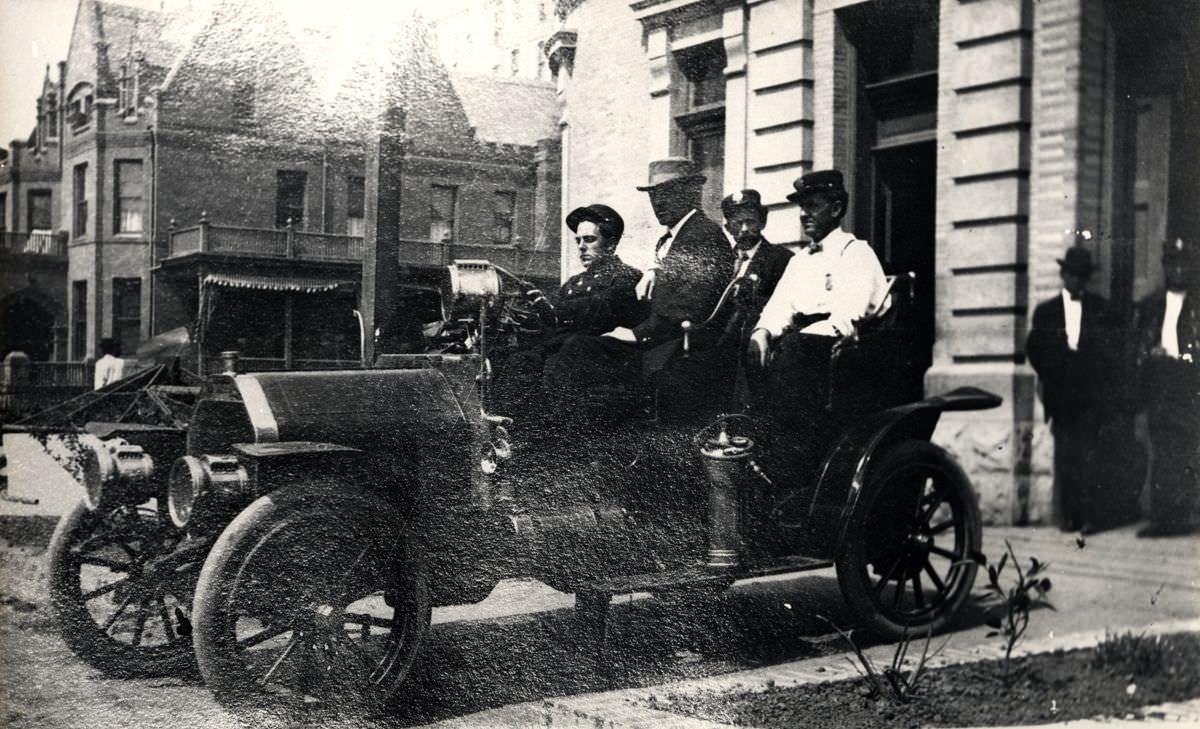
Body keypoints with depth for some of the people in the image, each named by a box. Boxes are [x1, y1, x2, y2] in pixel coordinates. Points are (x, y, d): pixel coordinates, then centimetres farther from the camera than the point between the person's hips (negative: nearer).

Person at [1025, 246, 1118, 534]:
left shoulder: (1101, 308, 9)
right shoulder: (1046, 311, 11)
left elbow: (1110, 348, 7)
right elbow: (1034, 348, 10)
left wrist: (1103, 384, -2)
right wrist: (1049, 378, 2)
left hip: (1090, 394, -1)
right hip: (1060, 396, 1)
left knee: (1089, 454, -7)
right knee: (1064, 456, 0)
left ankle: (1089, 514, -7)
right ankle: (1067, 514, 3)